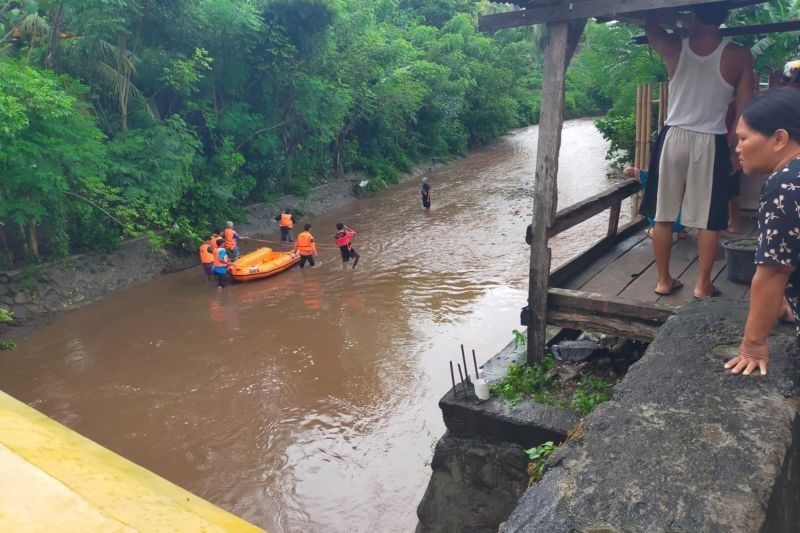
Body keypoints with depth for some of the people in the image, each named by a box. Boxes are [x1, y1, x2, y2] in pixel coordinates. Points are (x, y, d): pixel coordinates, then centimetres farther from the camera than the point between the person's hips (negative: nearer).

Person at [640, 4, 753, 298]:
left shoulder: (674, 48, -4)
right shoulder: (739, 56, -4)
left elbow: (650, 25, 16)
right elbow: (743, 109, -1)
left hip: (674, 138, 1)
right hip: (711, 143, -1)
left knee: (663, 216, 10)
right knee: (709, 221, 9)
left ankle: (664, 280, 18)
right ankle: (702, 285, 15)